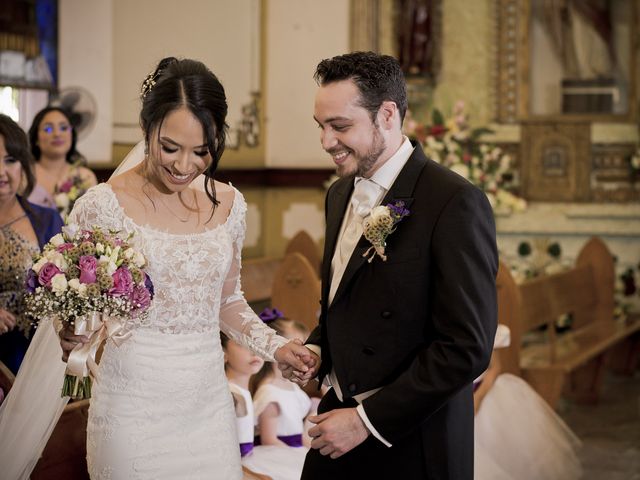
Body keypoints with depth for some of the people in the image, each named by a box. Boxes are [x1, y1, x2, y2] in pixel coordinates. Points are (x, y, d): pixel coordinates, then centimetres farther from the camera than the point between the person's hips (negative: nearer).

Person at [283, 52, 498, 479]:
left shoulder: (456, 203, -18)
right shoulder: (341, 194, 8)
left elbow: (467, 347, -20)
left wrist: (368, 420, -18)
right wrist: (316, 349, 0)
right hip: (340, 420, 6)